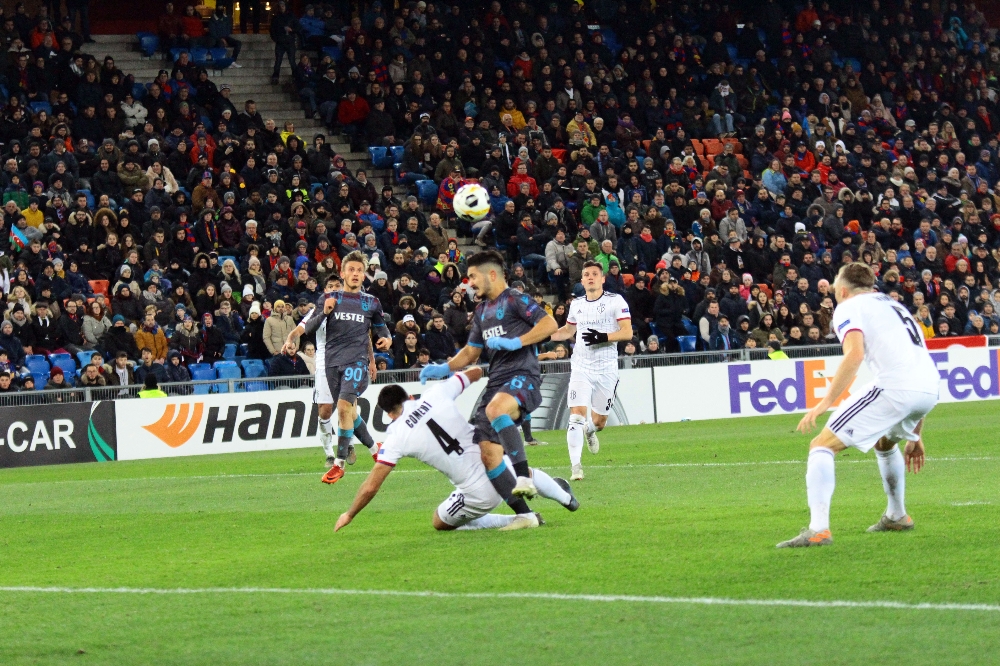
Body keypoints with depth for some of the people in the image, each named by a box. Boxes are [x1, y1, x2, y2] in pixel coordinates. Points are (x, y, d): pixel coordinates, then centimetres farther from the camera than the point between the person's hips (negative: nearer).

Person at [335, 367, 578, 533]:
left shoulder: (396, 436, -8)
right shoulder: (435, 394, -1)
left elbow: (371, 486, -4)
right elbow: (476, 372, 15)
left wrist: (349, 515, 11)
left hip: (480, 495, -5)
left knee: (440, 523, 22)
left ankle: (515, 521, 12)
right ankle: (564, 496, 57)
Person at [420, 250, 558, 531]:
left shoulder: (516, 300, -2)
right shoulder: (481, 311, 23)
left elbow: (550, 324, -12)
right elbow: (471, 351, 31)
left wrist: (514, 342, -19)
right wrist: (444, 369, 15)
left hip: (522, 376, -9)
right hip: (496, 382, 9)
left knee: (494, 410, -40)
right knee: (487, 453, -5)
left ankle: (524, 476, -39)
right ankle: (524, 514, -2)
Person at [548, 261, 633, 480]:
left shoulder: (615, 301, -3)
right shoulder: (576, 304, 11)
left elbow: (627, 332, -10)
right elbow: (568, 330, 27)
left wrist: (604, 337, -25)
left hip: (606, 369, -2)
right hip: (581, 368, 2)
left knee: (599, 422, 7)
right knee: (577, 415, -16)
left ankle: (590, 430, 46)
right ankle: (576, 466, -16)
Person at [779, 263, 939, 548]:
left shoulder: (848, 307, 10)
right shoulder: (894, 306, 34)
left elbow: (855, 353, -12)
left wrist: (826, 402, -15)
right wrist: (914, 435, 38)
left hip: (894, 386, -8)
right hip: (930, 388, 8)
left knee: (822, 445, -3)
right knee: (885, 442, 38)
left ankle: (818, 529, -18)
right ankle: (897, 517, 47)